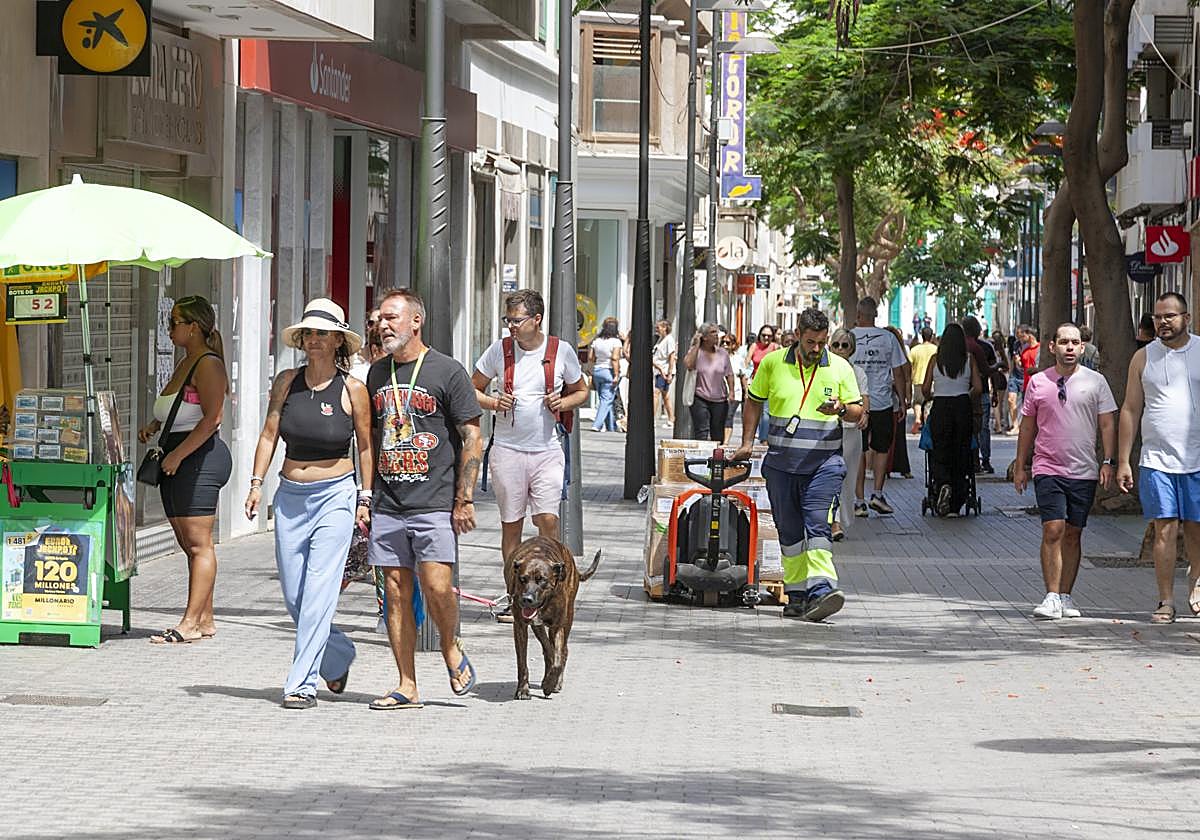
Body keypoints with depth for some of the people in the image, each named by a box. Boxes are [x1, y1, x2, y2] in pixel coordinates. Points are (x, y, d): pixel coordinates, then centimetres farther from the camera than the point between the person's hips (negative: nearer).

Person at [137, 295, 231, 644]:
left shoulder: (208, 365, -11)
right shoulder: (185, 365, 20)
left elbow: (211, 418, -19)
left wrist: (178, 454, -21)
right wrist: (155, 426, 13)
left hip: (199, 458, -10)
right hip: (177, 460, 10)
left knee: (198, 543, -9)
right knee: (189, 544, 10)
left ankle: (191, 623, -12)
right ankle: (205, 619, 13)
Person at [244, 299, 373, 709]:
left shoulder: (352, 390, -4)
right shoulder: (287, 382, 4)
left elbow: (366, 446, 3)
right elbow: (269, 435, 8)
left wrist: (366, 498, 0)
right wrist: (256, 482, -1)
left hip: (335, 495, -4)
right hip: (290, 496, 4)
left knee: (318, 593, -11)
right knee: (293, 595, 8)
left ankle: (302, 683, -9)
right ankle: (339, 656, 33)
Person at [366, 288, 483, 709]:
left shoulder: (447, 371, -3)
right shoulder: (377, 374, 14)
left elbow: (471, 438, -4)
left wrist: (464, 499, -10)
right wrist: (367, 497, 16)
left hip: (435, 504, -5)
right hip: (388, 505, 5)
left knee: (436, 585, -15)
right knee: (397, 592, 3)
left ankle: (451, 649, 14)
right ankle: (406, 686, 7)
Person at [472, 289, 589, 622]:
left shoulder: (561, 351, 1)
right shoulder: (499, 350, 2)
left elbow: (581, 391, 14)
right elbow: (472, 389, 11)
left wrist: (563, 403, -7)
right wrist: (492, 402, -9)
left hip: (547, 448, -1)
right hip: (507, 448, 1)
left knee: (548, 519, -12)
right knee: (510, 524, 5)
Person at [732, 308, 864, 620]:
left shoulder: (840, 367, 2)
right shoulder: (773, 362, 5)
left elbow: (857, 411, 7)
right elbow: (753, 402, 17)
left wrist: (840, 410, -15)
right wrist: (747, 442, 12)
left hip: (823, 462, -2)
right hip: (781, 462, 2)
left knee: (817, 523, -16)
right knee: (789, 529, 7)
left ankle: (820, 590, -24)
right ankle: (796, 594, 16)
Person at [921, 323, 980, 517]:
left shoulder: (936, 359, 0)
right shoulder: (969, 359, 2)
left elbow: (926, 388, -1)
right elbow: (977, 388, -1)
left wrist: (931, 397, 21)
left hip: (940, 408, -1)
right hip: (962, 406, 1)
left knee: (939, 453, 6)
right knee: (960, 453, 8)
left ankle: (943, 484, -25)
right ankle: (955, 505, 8)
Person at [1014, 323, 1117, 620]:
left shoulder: (1095, 382, 4)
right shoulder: (1038, 382, 5)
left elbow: (1107, 424, 5)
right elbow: (1028, 426, 12)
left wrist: (1108, 461, -5)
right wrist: (1020, 466, 12)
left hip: (1084, 472, 1)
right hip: (1048, 470, -1)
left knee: (1072, 535, 6)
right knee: (1053, 531, -12)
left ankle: (1065, 597, 13)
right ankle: (1052, 598, -12)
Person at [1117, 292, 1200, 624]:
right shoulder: (1144, 358, 7)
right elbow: (1131, 410, 9)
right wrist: (1122, 462, 5)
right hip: (1157, 460, 0)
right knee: (1164, 530, -5)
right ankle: (1166, 601, 0)